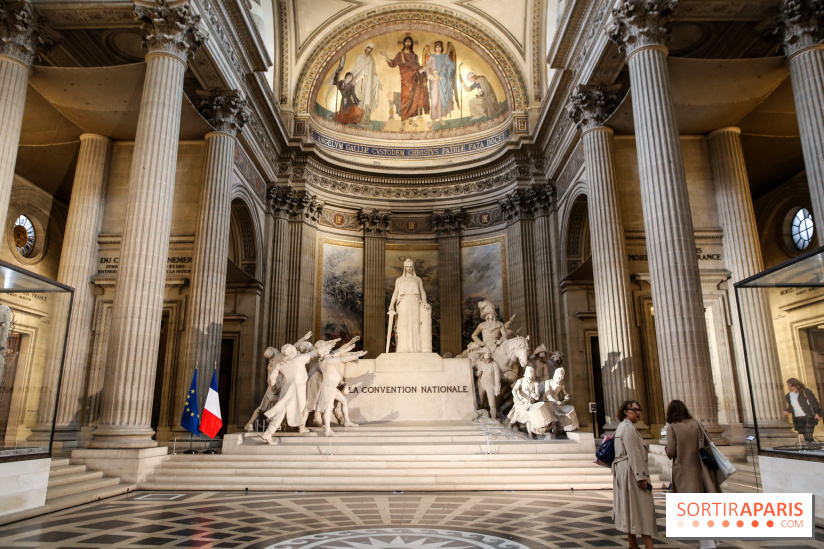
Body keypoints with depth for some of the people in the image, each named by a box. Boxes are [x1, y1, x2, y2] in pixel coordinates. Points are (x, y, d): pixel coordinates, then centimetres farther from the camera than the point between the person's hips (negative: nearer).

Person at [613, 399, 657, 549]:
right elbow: (633, 453, -21)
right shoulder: (628, 427, -15)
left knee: (629, 506, 12)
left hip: (623, 472, 10)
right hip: (631, 471, -10)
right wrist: (641, 476, -22)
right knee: (641, 505, -6)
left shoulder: (623, 426, 18)